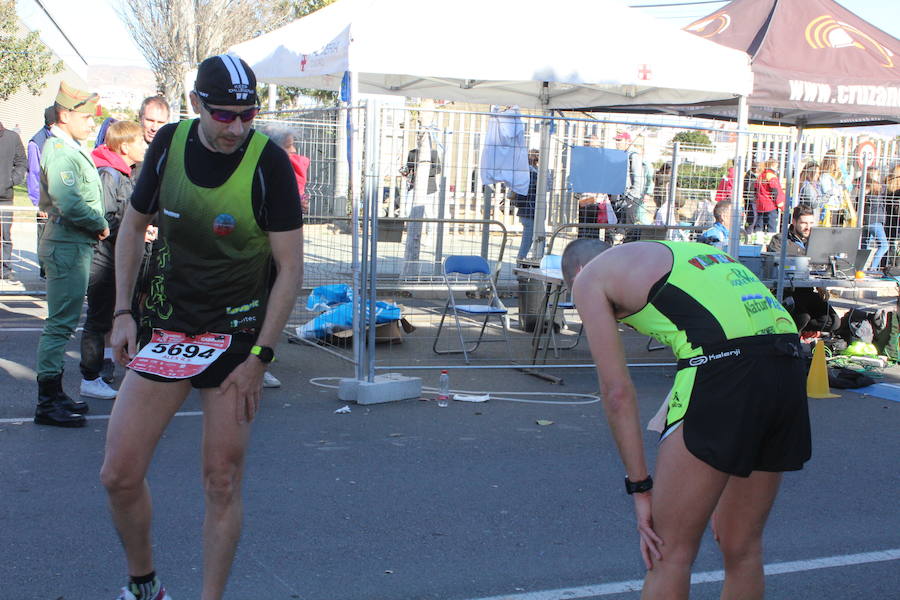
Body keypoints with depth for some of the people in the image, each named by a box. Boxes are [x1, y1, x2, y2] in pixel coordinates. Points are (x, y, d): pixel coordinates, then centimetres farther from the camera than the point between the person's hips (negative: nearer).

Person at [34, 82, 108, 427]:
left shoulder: (71, 149, 16)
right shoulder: (61, 152, -16)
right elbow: (71, 205, -27)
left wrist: (96, 227, 4)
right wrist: (101, 226, -12)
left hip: (73, 246, 11)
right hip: (67, 247, -11)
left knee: (63, 323, 16)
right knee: (61, 324, -7)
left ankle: (54, 394, 25)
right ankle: (48, 402, -2)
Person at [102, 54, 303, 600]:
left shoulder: (268, 162, -13)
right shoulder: (169, 144, -2)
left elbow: (290, 268, -10)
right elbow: (134, 226, 13)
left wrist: (258, 356, -13)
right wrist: (123, 312, 5)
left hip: (238, 332, -3)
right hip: (168, 324, 4)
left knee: (223, 482, -1)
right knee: (120, 476, 1)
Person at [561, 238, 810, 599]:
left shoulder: (589, 277, 15)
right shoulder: (678, 252, 35)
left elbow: (617, 391, 7)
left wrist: (640, 486, 11)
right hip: (789, 368, 8)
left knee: (669, 553, 6)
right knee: (742, 549, 21)